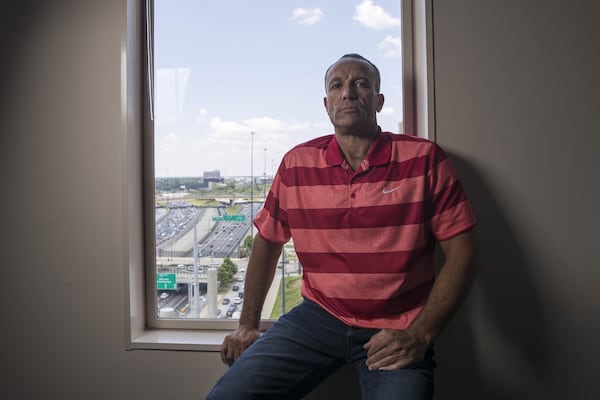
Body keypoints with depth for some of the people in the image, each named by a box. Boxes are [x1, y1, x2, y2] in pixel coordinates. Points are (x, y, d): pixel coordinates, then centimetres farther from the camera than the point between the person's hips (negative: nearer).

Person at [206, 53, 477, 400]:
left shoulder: (425, 159, -4)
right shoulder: (297, 164, 3)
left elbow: (462, 254, -4)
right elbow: (268, 240, 13)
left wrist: (419, 335, -12)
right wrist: (248, 325, 13)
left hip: (397, 329, -1)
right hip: (319, 316, 2)